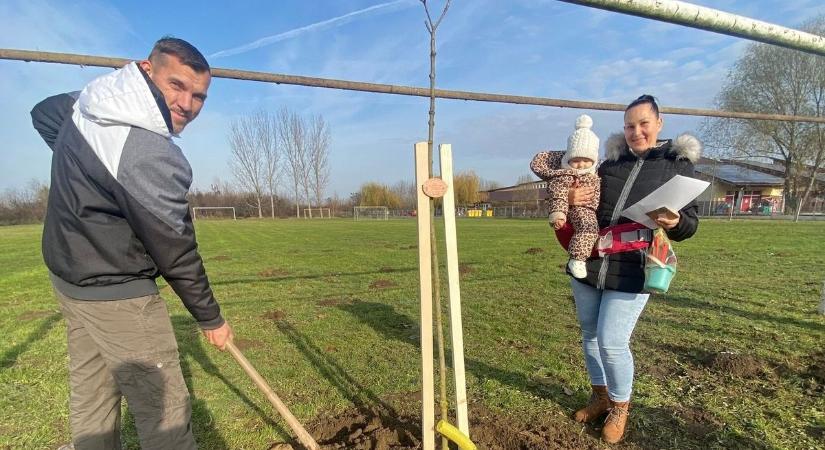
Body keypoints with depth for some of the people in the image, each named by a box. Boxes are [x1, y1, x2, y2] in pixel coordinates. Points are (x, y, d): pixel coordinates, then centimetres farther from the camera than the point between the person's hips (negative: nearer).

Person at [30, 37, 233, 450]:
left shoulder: (87, 102, -2)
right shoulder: (152, 157, -29)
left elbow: (42, 113, 23)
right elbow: (176, 254, -20)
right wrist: (210, 319, -7)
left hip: (66, 274, 9)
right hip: (115, 293, -9)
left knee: (90, 394, 22)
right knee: (165, 412, 1)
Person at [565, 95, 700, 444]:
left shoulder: (677, 164, 2)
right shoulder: (611, 162, 10)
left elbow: (689, 223, 1)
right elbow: (583, 208, 17)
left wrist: (675, 222, -23)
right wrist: (570, 199, -6)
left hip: (631, 272, -4)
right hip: (586, 264, 4)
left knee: (612, 343, -4)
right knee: (590, 335, 14)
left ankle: (620, 407, 25)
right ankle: (600, 397, 37)